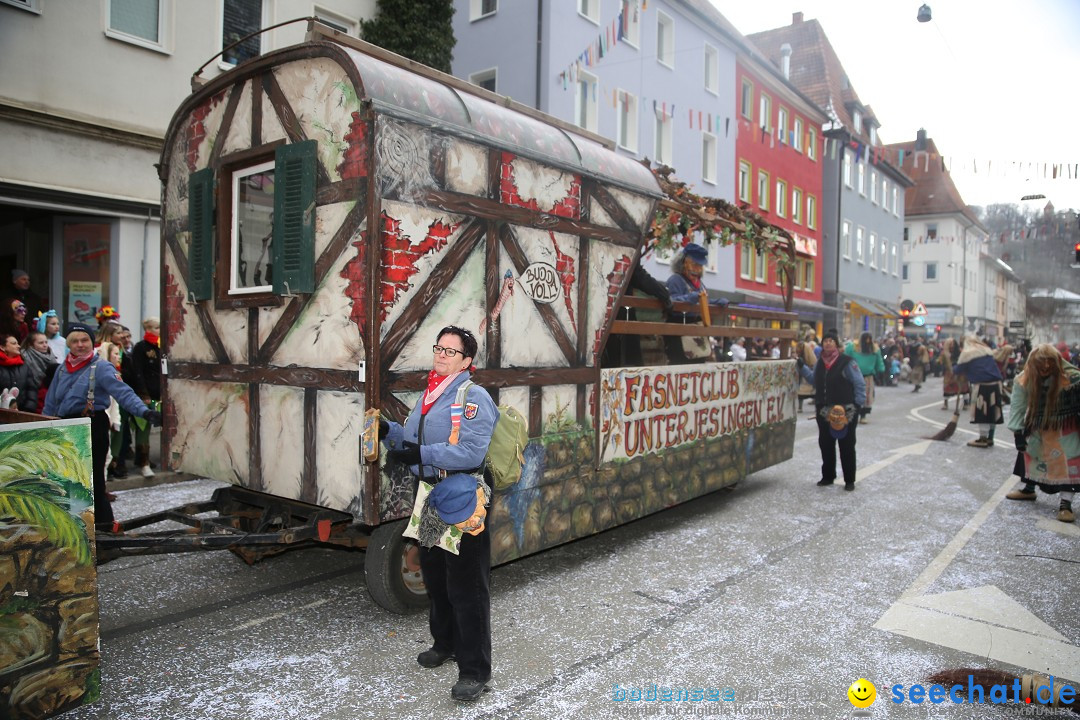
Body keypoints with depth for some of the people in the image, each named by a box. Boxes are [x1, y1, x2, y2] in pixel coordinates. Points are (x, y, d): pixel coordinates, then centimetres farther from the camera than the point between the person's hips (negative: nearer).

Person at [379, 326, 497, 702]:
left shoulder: (474, 397, -13)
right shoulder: (427, 396, 14)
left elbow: (471, 452, -24)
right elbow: (411, 441, 19)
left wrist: (421, 454, -29)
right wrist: (389, 432, 0)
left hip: (462, 501, -8)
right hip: (429, 499, 9)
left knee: (466, 588, -2)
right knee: (434, 578, 21)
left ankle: (475, 670, 10)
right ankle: (445, 643, 42)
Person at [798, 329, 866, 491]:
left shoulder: (846, 362, -9)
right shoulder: (820, 362, 10)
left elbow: (860, 385, -7)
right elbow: (813, 378, 24)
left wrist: (857, 405, -12)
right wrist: (801, 366, 16)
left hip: (845, 412, -6)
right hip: (824, 411, 6)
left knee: (846, 447, 4)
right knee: (825, 444, 12)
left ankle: (849, 480, 13)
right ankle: (828, 476, 25)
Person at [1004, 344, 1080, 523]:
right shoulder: (1024, 381, -20)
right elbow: (1018, 407, -16)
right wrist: (1018, 432, -18)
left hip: (1065, 429, -3)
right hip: (1037, 428, 4)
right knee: (1031, 454, 17)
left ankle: (1066, 503, -3)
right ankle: (1028, 489, 37)